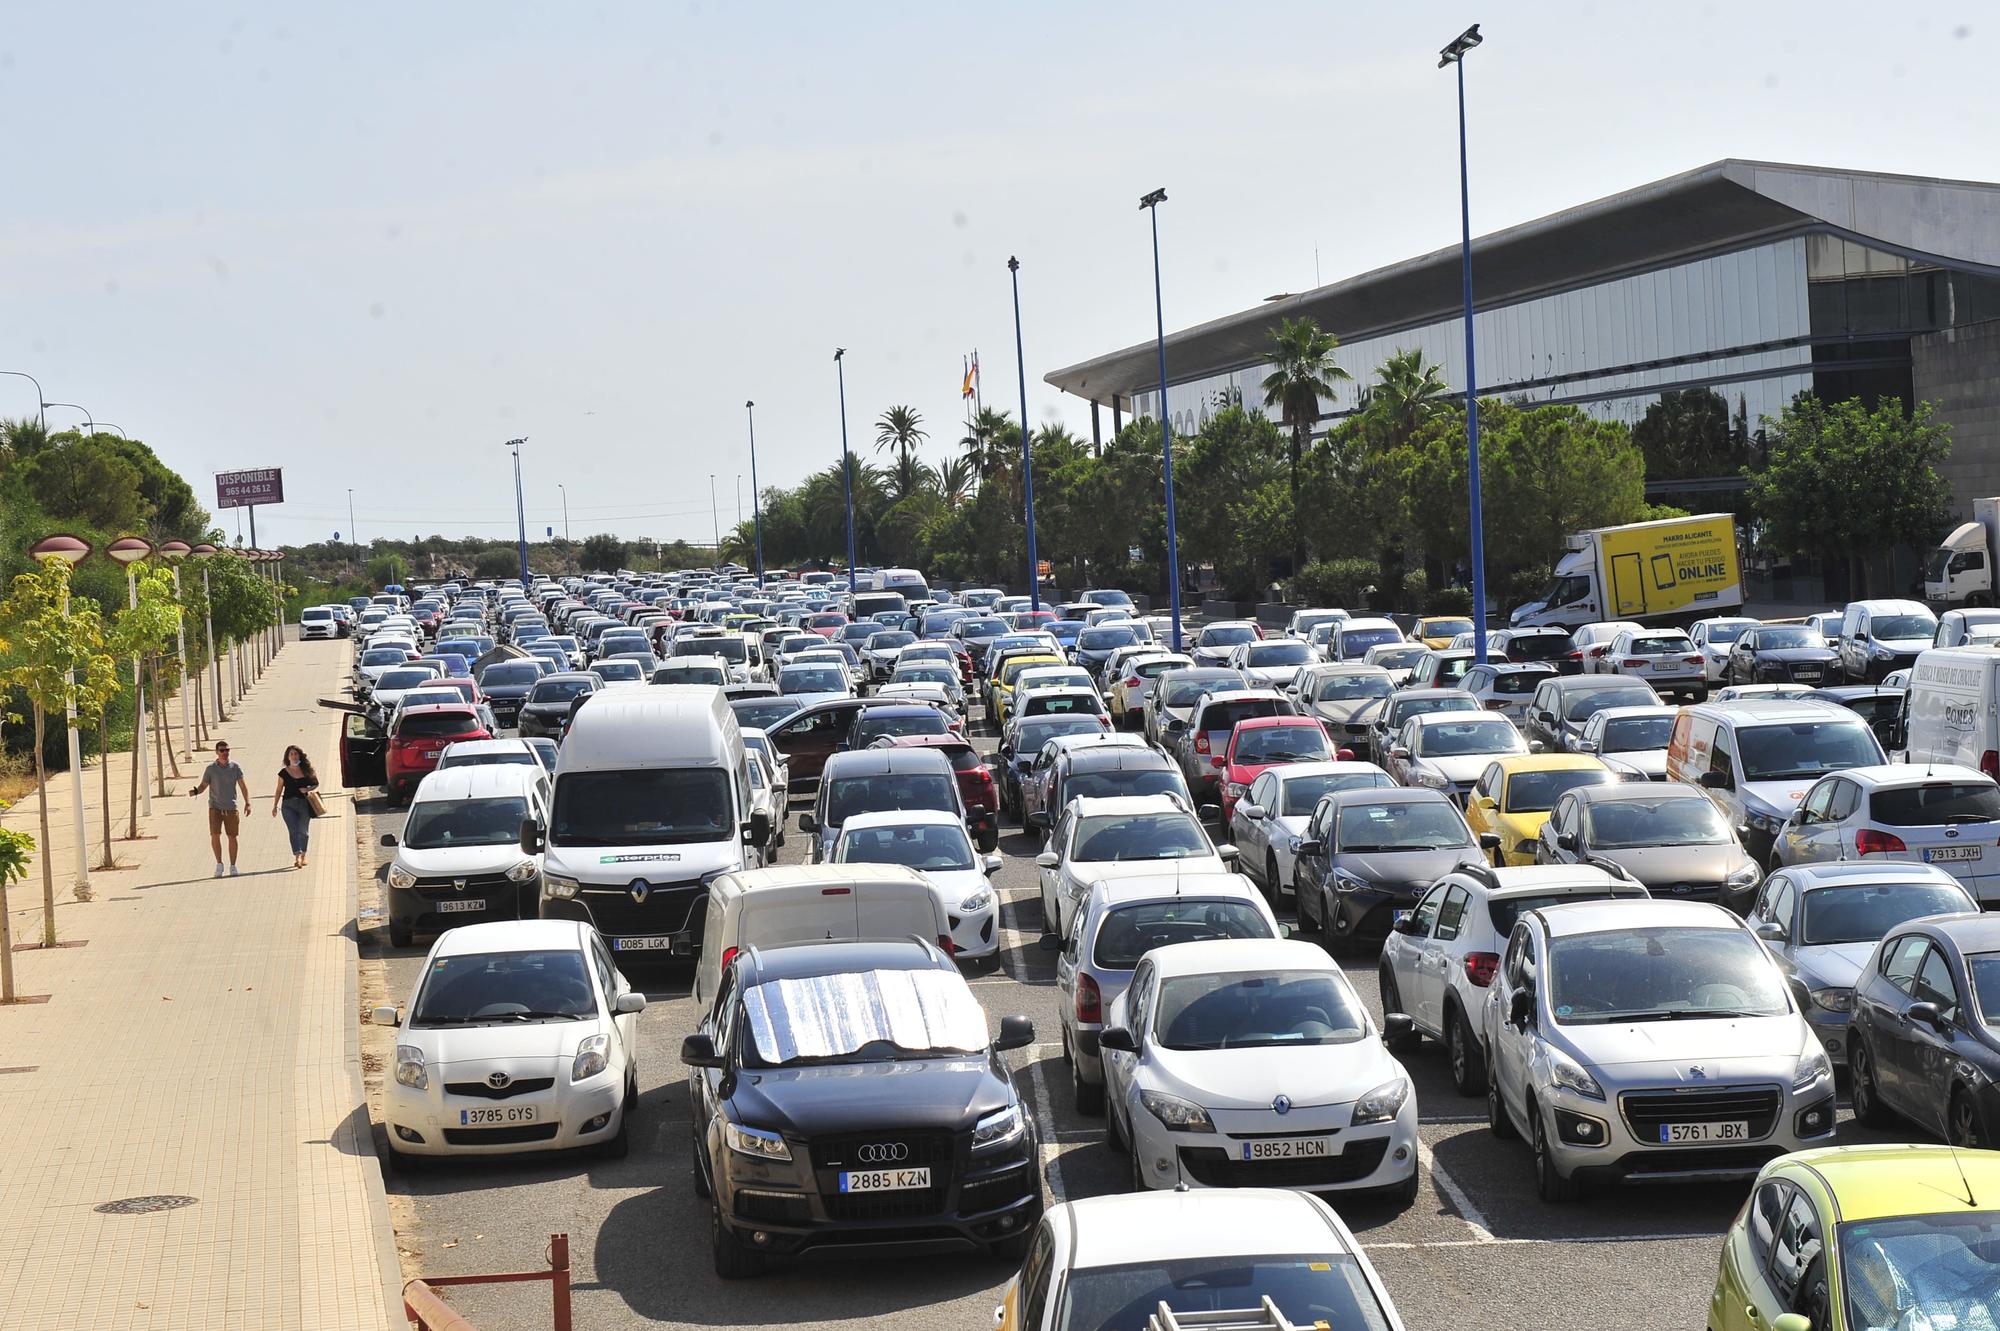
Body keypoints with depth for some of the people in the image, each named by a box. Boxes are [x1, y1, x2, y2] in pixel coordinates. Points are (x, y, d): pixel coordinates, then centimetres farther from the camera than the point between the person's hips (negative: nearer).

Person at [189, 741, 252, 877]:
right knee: (215, 835, -12)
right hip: (215, 807, -1)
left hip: (231, 808, 1)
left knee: (232, 837, 3)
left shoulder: (235, 767, 3)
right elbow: (203, 786, 4)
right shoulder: (210, 769, 1)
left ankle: (232, 866, 14)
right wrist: (195, 791, -18)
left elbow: (243, 786, 2)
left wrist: (247, 802, -9)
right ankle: (219, 864, 3)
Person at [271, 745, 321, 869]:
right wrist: (275, 806, 9)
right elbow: (279, 790, 11)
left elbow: (316, 784, 12)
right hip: (288, 804, -1)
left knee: (303, 831, 9)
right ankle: (297, 857, -20)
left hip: (304, 803, 1)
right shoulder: (284, 773, 4)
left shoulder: (306, 770, 4)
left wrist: (308, 789, -8)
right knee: (293, 831, -11)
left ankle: (303, 857, 24)